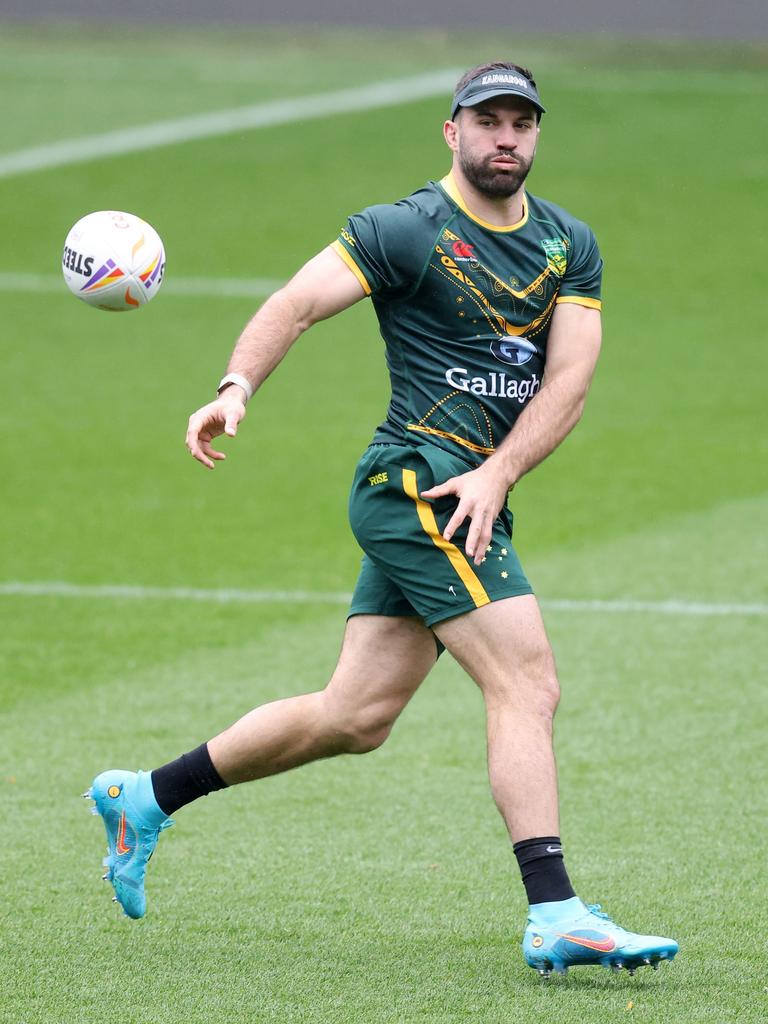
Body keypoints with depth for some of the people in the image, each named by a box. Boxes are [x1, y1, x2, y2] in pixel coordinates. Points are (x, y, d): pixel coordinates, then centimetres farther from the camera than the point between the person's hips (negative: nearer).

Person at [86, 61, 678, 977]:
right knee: (527, 685, -17)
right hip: (415, 480, -7)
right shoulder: (407, 230, -6)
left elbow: (569, 378, 2)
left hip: (473, 498, 7)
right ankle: (554, 916, -21)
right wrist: (236, 389, -29)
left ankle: (143, 799, 25)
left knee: (353, 718, 11)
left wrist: (496, 473, -13)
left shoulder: (569, 246, 11)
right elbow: (297, 303, -12)